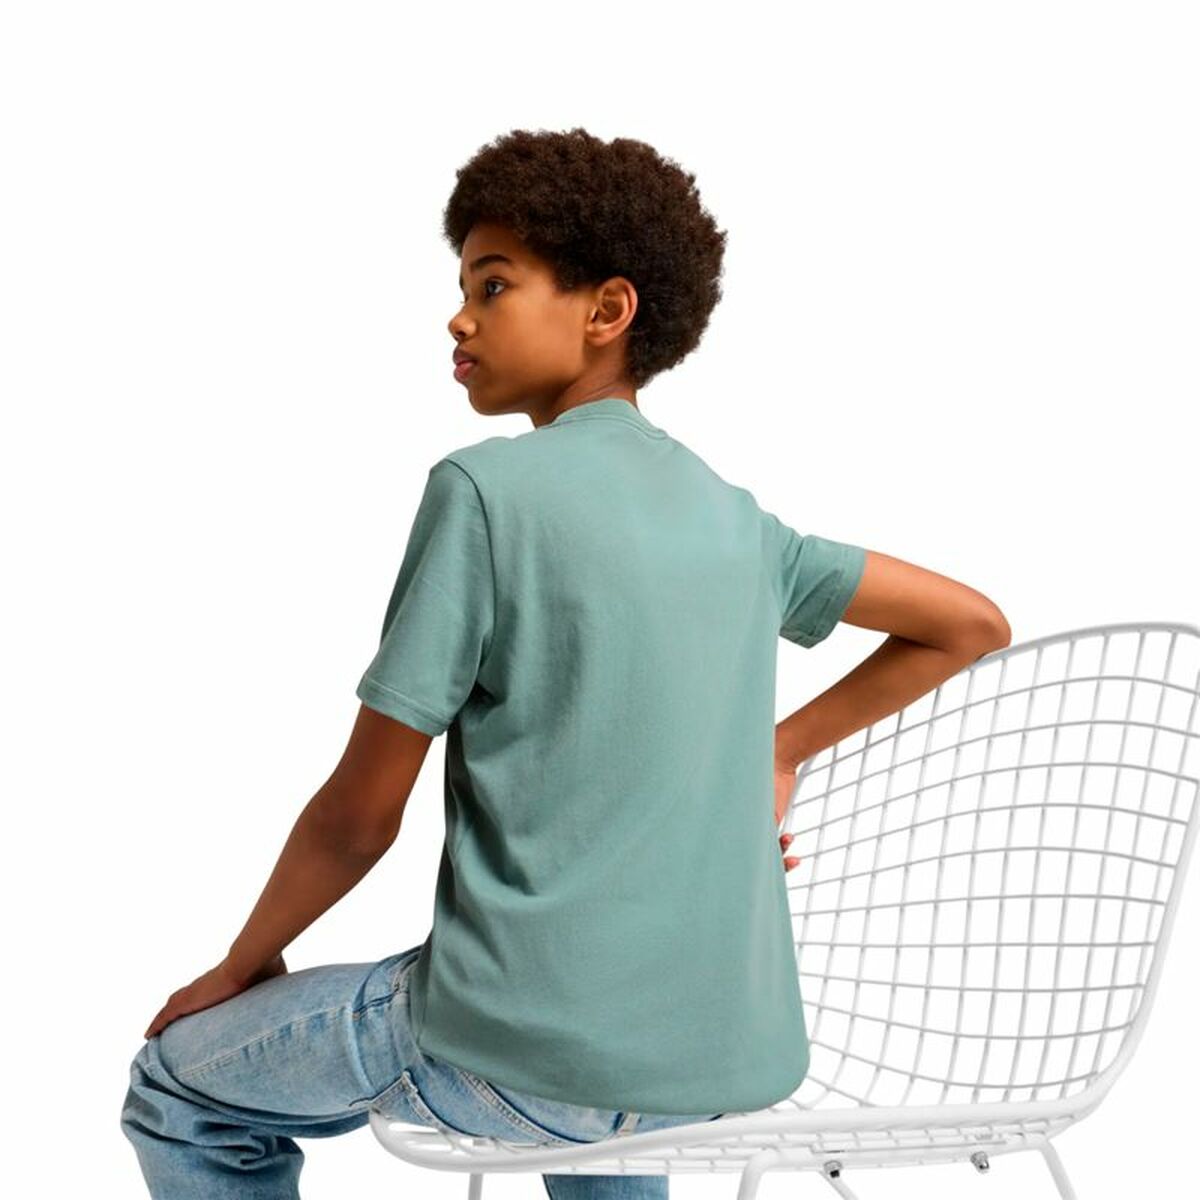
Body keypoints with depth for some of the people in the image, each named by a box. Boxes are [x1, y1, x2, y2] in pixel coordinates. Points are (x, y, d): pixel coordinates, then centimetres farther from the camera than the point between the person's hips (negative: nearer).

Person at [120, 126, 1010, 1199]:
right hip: (741, 1061, 7)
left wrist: (244, 964, 10)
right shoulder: (733, 518, 8)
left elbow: (362, 812, -8)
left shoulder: (484, 489, -10)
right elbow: (974, 624, 17)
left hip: (536, 1060, -6)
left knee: (177, 1091, 17)